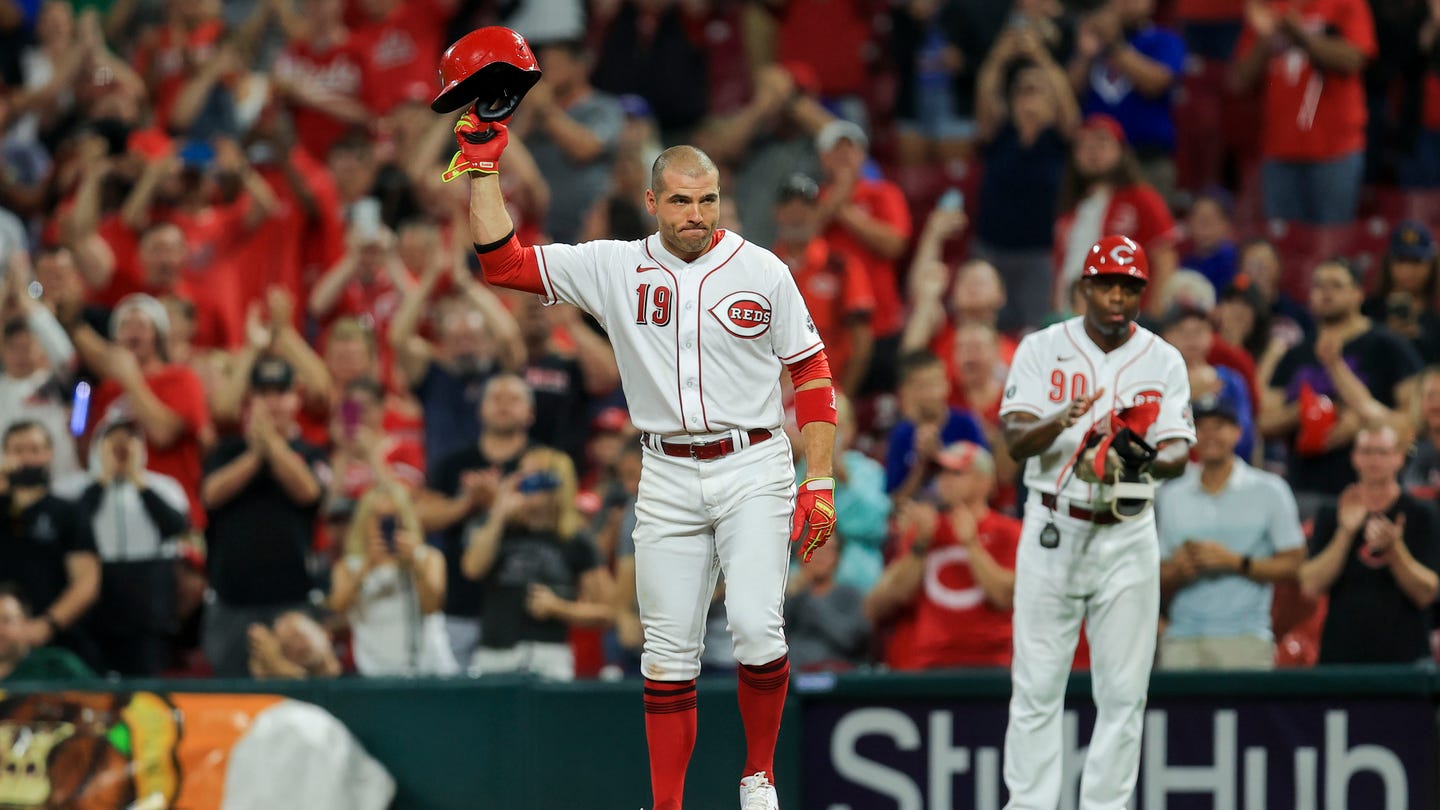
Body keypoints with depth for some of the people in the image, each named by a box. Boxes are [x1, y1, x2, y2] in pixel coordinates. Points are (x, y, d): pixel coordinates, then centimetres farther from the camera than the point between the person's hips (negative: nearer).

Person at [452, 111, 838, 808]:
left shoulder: (763, 272, 0)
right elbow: (501, 261, 1)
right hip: (668, 481, 2)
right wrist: (483, 164, -4)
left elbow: (812, 375, 4)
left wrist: (820, 483, -3)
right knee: (668, 649, 1)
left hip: (753, 470, -2)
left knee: (757, 630, -16)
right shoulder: (615, 269, 3)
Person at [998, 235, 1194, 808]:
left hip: (1128, 537, 1)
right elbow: (1016, 440, -10)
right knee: (1038, 685, -2)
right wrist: (1061, 422, -32)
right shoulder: (1041, 350, 0)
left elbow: (1179, 454, -3)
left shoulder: (1163, 362, 5)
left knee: (1124, 690, 1)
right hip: (1053, 529, -1)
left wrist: (1149, 461, -27)